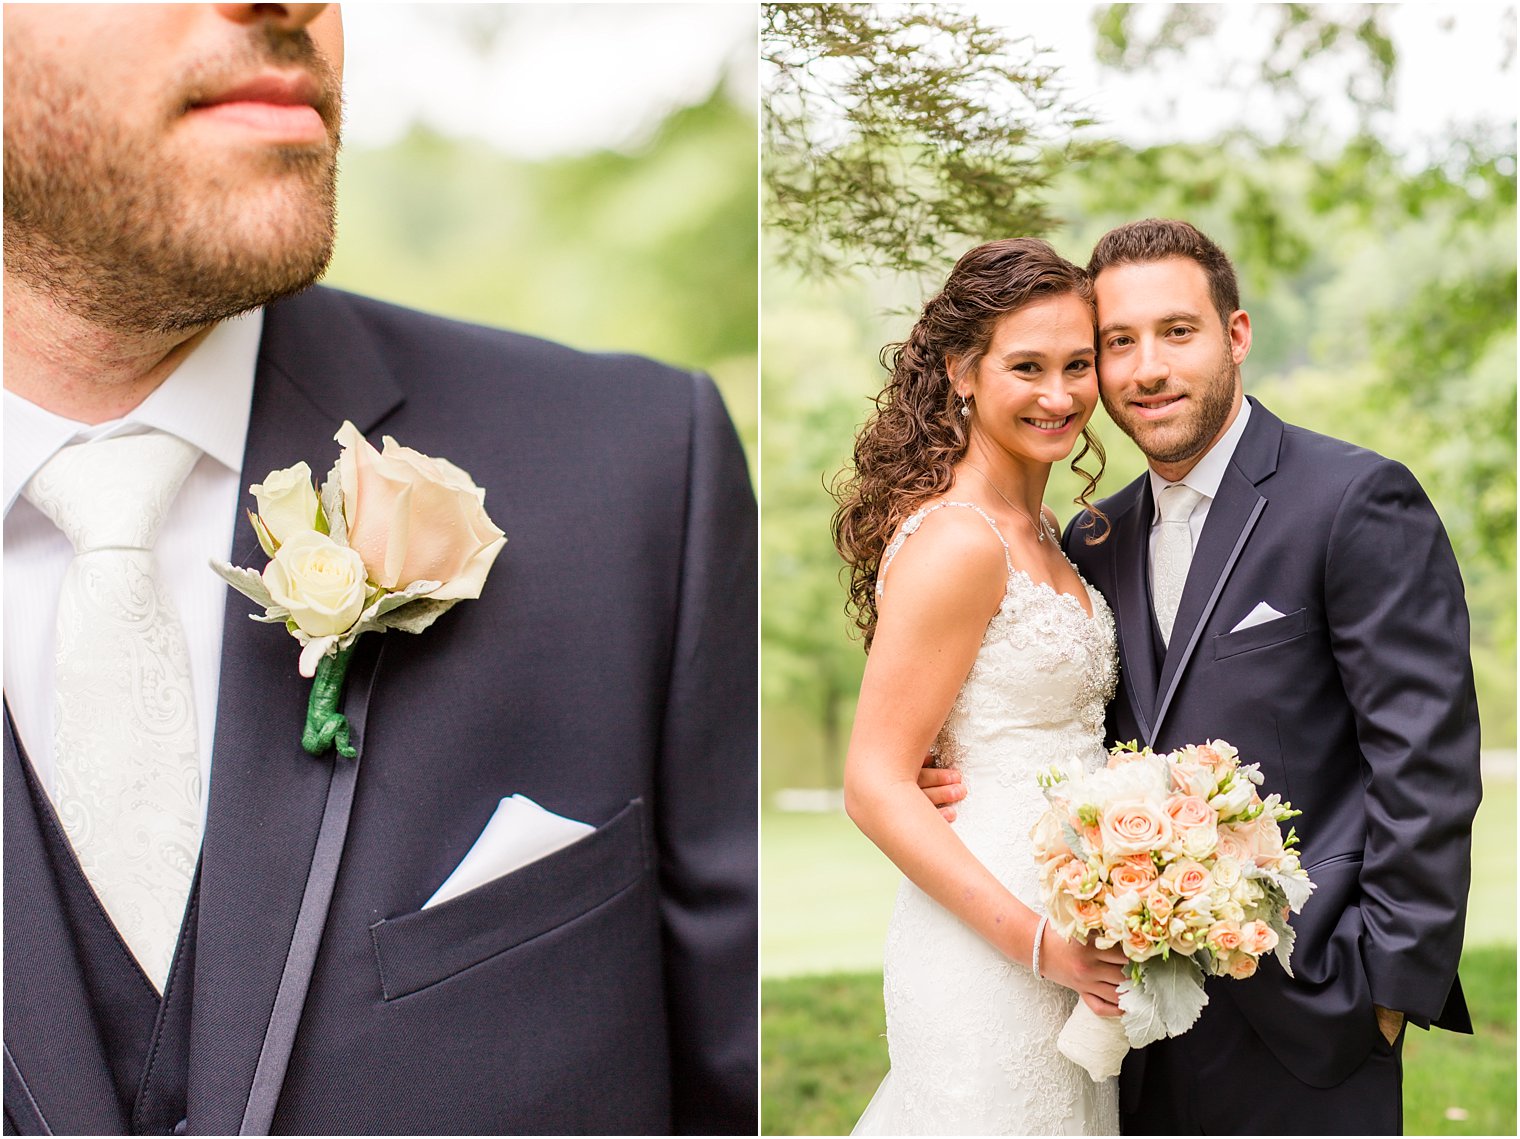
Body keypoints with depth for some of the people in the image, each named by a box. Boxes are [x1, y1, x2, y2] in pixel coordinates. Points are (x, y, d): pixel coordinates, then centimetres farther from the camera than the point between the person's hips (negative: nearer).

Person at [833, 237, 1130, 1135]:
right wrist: (1038, 941, -22)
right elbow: (876, 788, -19)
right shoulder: (955, 540, -18)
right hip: (986, 958, -9)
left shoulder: (1034, 526, 10)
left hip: (1060, 940, 9)